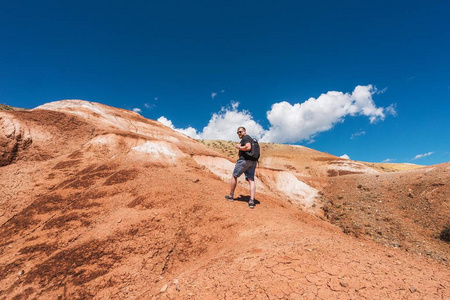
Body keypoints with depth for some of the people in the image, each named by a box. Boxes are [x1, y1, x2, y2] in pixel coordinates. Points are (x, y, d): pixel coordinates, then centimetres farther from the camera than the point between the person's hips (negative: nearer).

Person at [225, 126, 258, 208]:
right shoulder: (250, 139, 25)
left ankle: (231, 196, 19)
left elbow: (248, 147, -22)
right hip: (253, 161, 9)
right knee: (251, 180, 0)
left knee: (234, 176, 9)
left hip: (245, 160, -8)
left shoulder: (245, 137, -5)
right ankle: (252, 201, -11)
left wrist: (239, 147, -9)